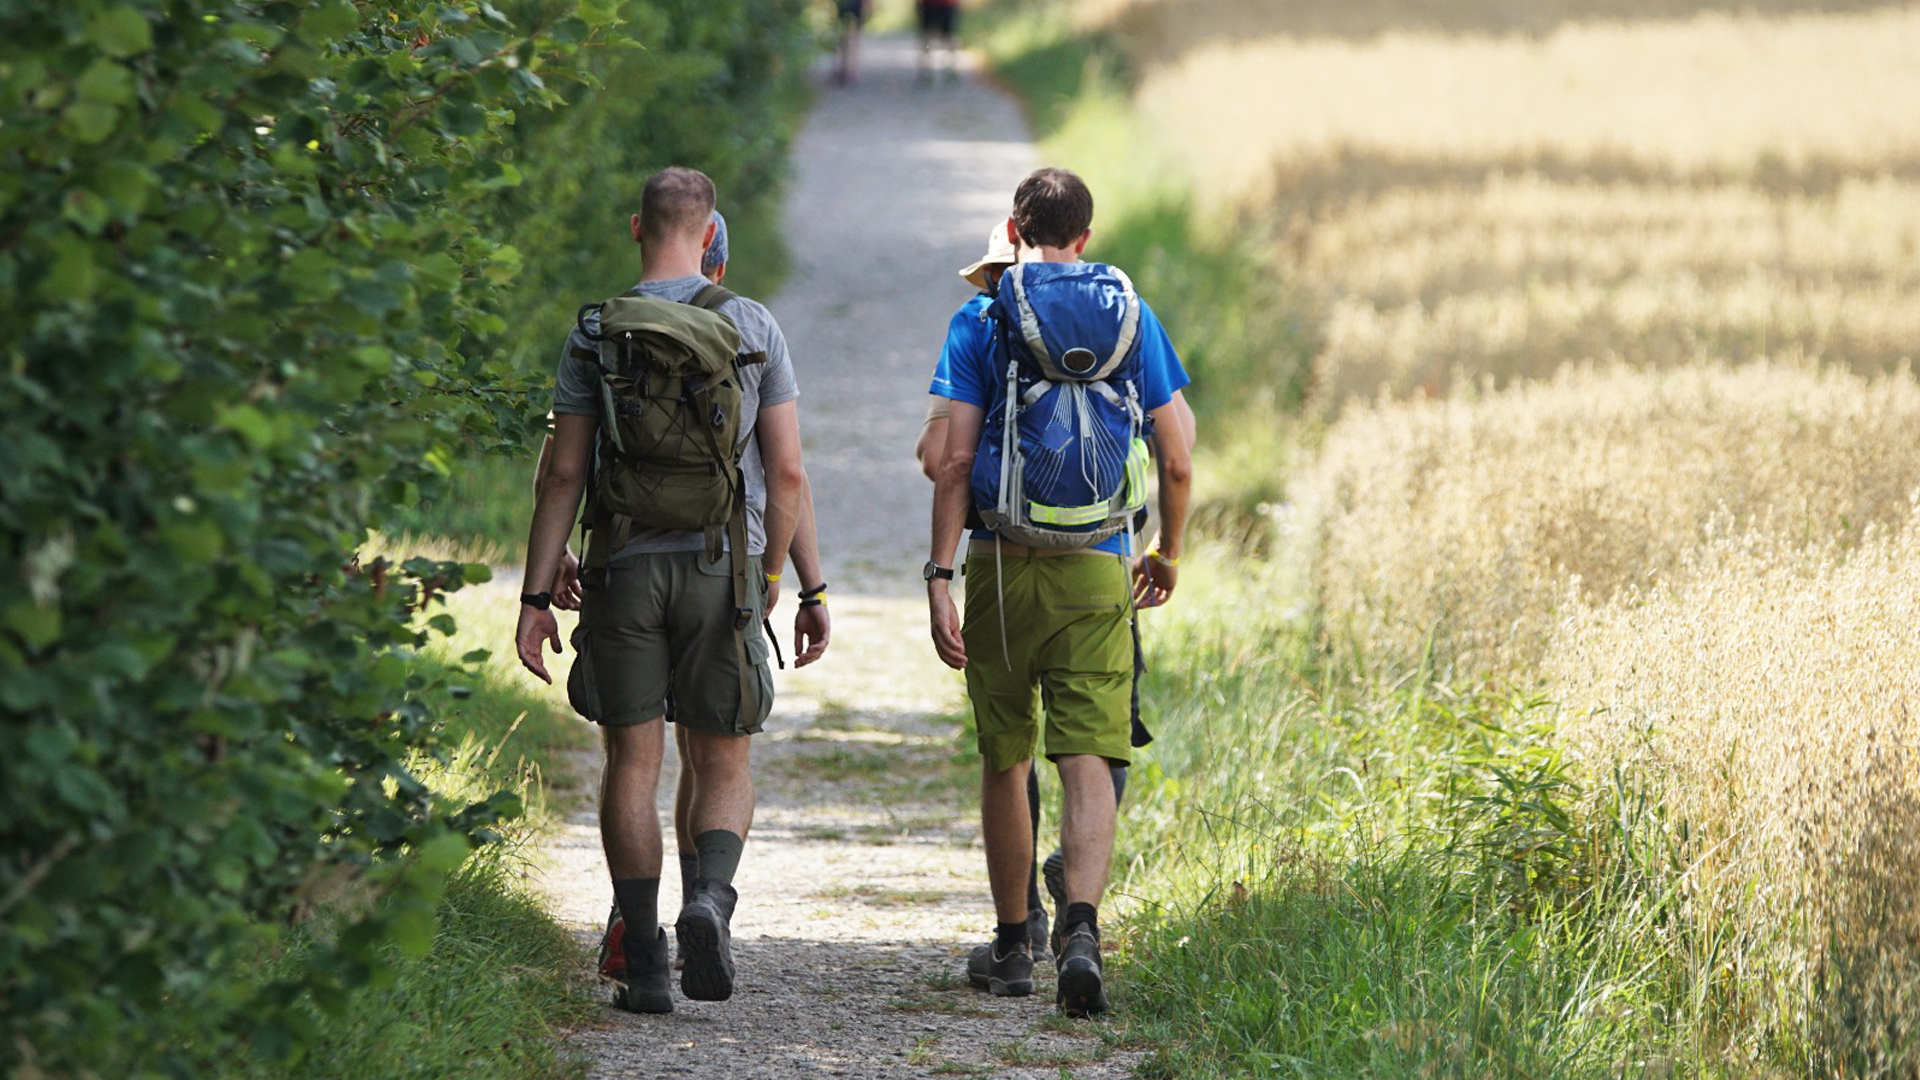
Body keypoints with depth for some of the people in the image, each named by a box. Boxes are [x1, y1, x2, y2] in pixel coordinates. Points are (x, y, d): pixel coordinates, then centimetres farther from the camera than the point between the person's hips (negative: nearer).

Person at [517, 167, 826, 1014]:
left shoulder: (593, 335, 1)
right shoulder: (754, 330, 0)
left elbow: (563, 475, -1)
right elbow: (787, 472, 0)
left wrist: (537, 596, 2)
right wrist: (773, 573, 15)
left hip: (623, 564, 0)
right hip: (722, 565, 0)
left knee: (632, 764, 6)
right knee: (722, 765, 8)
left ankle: (644, 960, 2)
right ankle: (711, 898, -19)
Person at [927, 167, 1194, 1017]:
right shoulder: (1129, 318, 4)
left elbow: (955, 461, -9)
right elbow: (1175, 460, 5)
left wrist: (938, 576, -10)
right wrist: (1168, 555, 20)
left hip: (1001, 565, 0)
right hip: (1094, 570, 0)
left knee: (1004, 760, 14)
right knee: (1087, 763, -5)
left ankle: (1012, 945, 23)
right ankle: (1080, 924, -27)